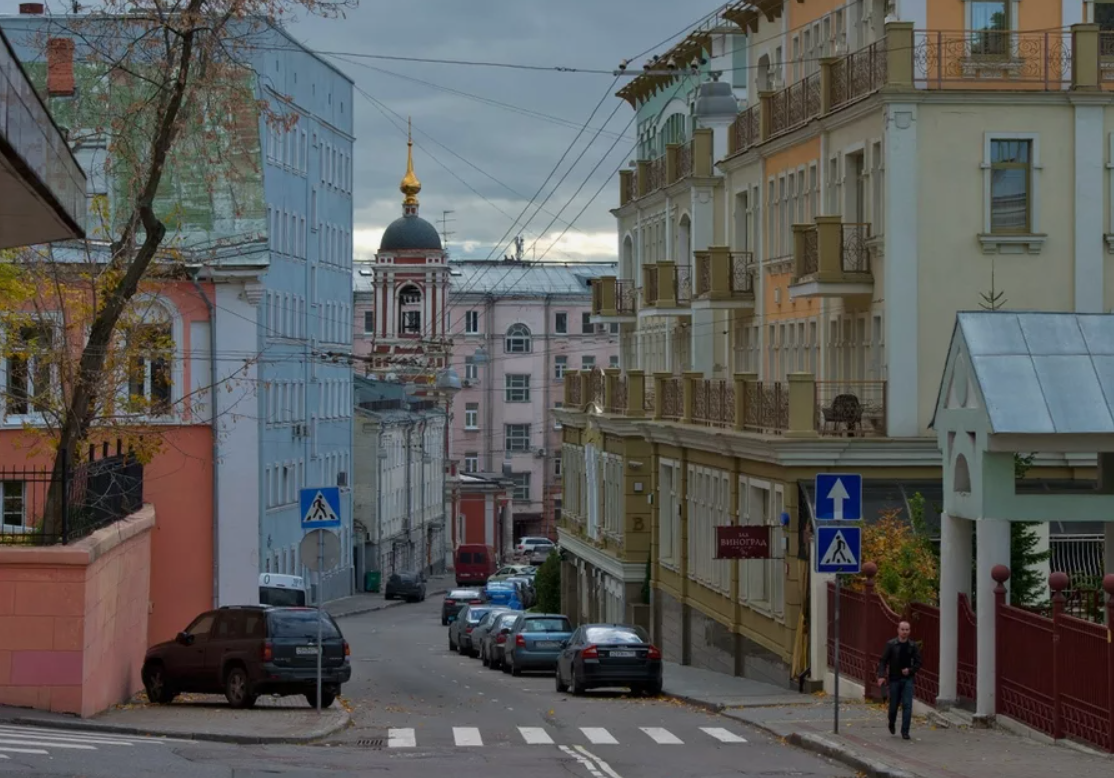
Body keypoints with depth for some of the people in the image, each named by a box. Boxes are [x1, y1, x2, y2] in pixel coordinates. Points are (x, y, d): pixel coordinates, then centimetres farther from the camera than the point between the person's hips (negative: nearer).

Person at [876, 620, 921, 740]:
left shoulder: (913, 646, 1)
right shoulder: (891, 645, -4)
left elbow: (918, 663, 6)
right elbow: (883, 661, -6)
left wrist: (910, 670, -13)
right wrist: (881, 676, -19)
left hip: (908, 679, 1)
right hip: (894, 679, -1)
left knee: (907, 705, -10)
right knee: (894, 705, 8)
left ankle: (905, 731, -6)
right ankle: (891, 723, 38)